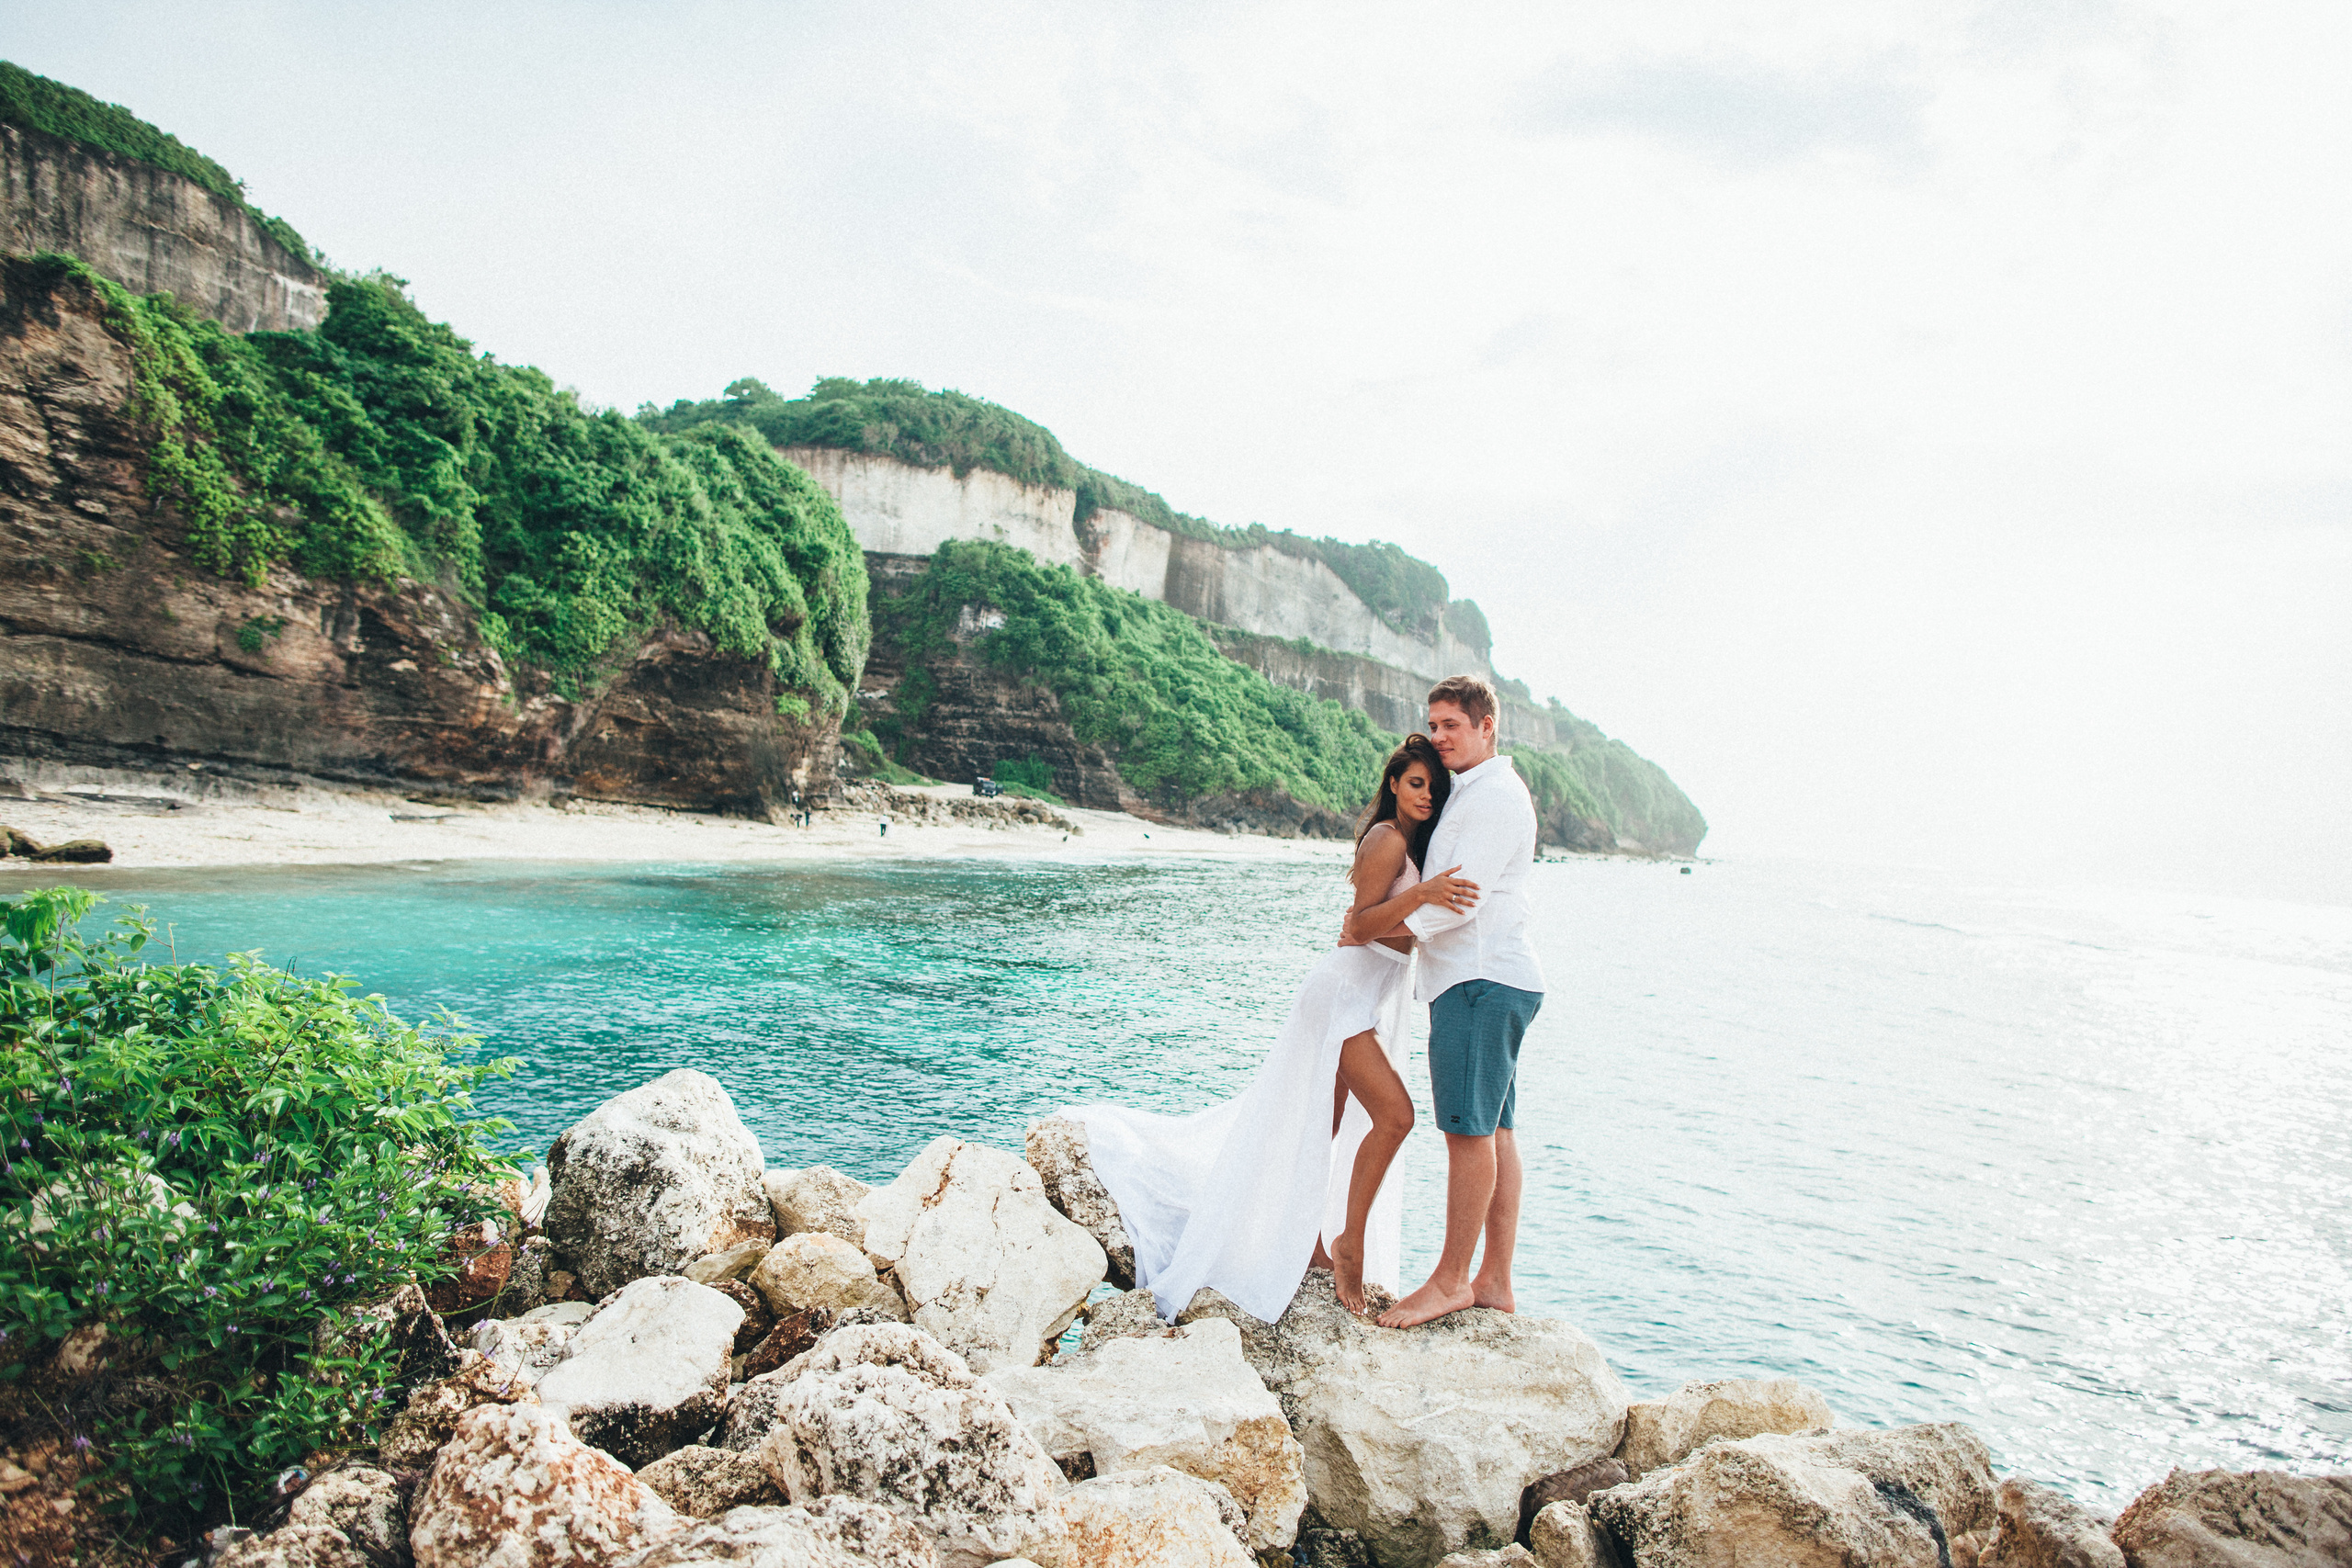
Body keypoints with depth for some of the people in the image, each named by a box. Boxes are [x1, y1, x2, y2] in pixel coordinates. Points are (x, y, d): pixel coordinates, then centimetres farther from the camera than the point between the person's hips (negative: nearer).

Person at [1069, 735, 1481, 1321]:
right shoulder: (1387, 839, -13)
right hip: (1345, 988, -9)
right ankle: (1349, 1244, -8)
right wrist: (1420, 895, -33)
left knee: (1319, 1128, 12)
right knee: (1393, 1112, -18)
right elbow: (1358, 925, -21)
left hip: (1372, 998, 9)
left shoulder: (1416, 845, 16)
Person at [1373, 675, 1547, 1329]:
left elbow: (1461, 899, -17)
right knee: (1495, 1131, 10)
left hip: (1481, 980, -11)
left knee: (1470, 1130, -6)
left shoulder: (1493, 795, -10)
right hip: (1485, 980, 11)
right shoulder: (1474, 793, 23)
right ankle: (1495, 1282, 15)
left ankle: (1450, 1281, 1)